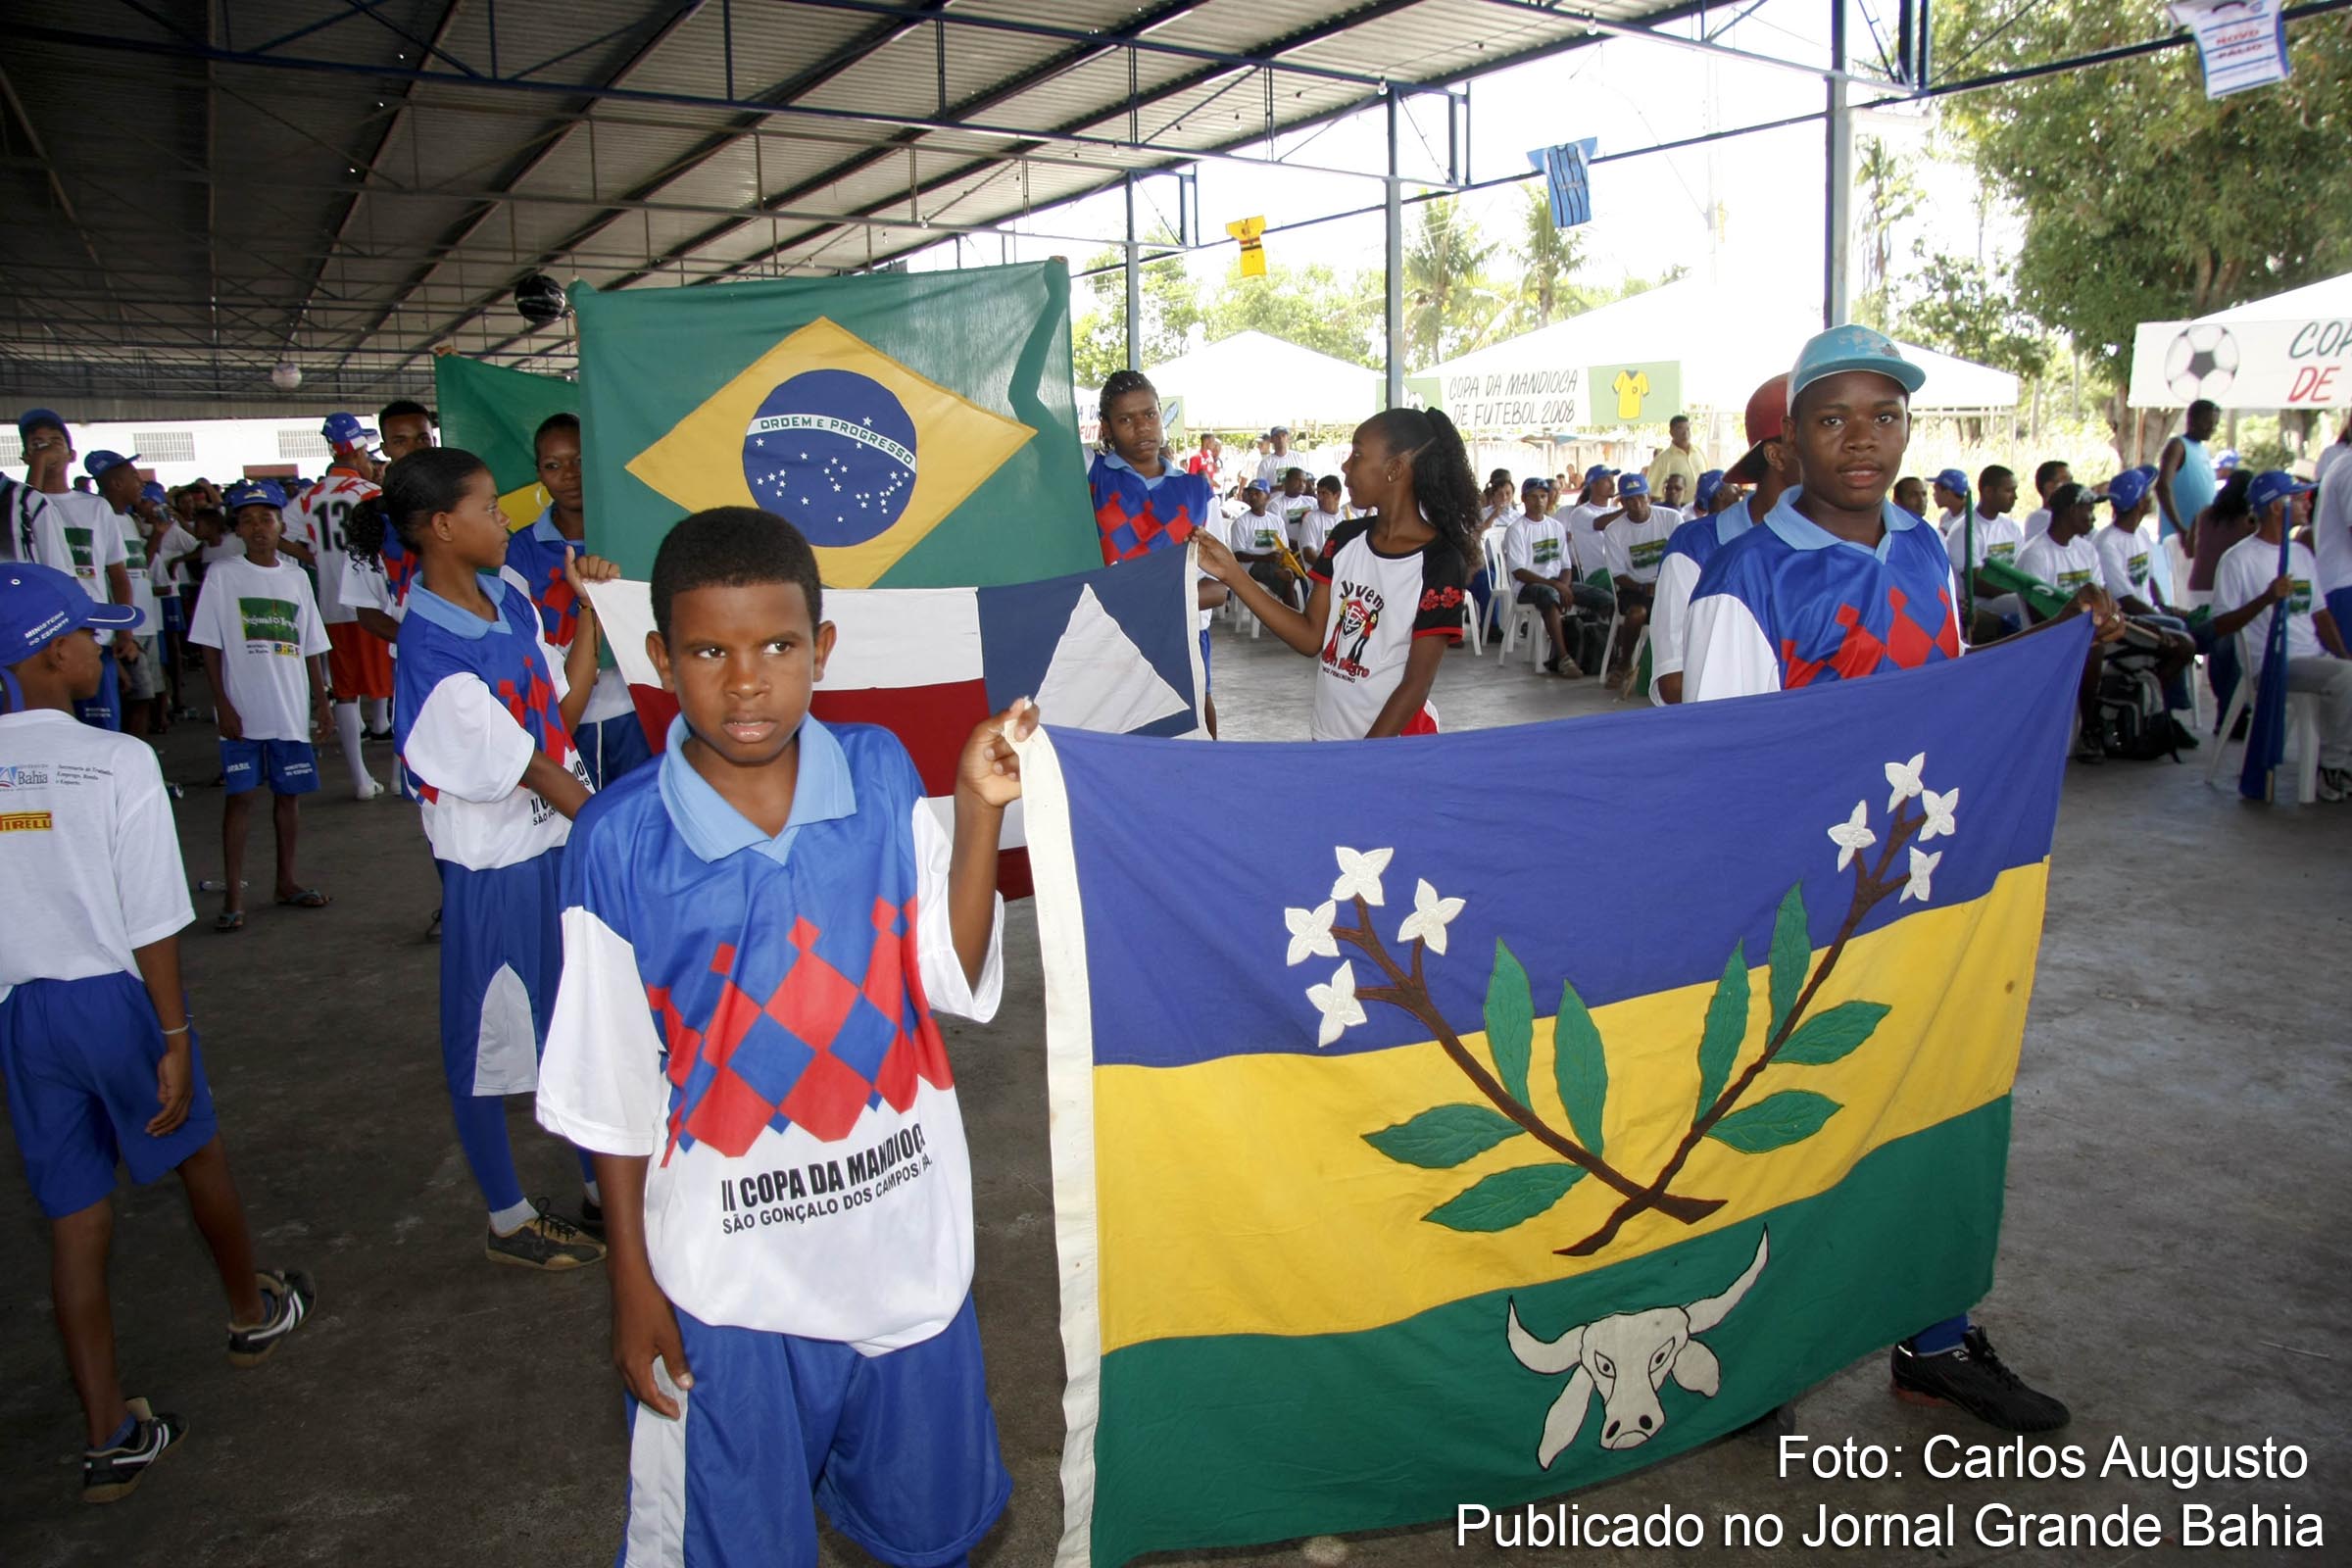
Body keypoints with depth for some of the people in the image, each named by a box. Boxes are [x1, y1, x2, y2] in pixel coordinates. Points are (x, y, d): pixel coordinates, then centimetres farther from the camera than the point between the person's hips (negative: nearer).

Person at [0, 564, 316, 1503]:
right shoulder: (118, 761, -15)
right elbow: (152, 924, -16)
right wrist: (174, 1039, -10)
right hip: (114, 998, -3)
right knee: (198, 1157, 22)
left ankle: (110, 1437, 17)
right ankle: (253, 1313, 44)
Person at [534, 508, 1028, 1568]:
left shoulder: (880, 775, -7)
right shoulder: (620, 840, -12)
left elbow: (958, 982, -5)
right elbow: (611, 1085, -4)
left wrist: (979, 811, -15)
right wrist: (632, 1280, 1)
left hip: (904, 1235, 3)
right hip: (728, 1267, -2)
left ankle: (854, 1476, 50)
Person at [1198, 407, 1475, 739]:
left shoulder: (1440, 563, -16)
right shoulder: (1346, 538, 2)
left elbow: (1416, 685, -16)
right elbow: (1312, 638, -2)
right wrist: (1232, 573, -8)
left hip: (1393, 745, -5)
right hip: (1328, 737, 6)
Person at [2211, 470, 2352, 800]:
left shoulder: (2302, 553, 18)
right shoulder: (2239, 559, -6)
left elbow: (2319, 613, 19)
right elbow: (2220, 626, -12)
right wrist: (2266, 599, -25)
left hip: (2316, 658, 8)